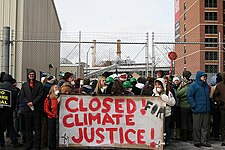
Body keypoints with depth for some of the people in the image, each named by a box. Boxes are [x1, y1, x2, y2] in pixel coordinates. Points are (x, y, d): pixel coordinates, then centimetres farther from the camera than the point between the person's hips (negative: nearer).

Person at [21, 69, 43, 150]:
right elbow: (22, 96, 7)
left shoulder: (39, 84, 6)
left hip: (37, 108, -2)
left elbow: (40, 95, -2)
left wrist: (33, 102, -12)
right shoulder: (24, 85, 14)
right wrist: (28, 102, -10)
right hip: (27, 108, 3)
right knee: (28, 128, 7)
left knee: (37, 128, 0)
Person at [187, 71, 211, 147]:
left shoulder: (206, 85, 15)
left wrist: (208, 105, 15)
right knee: (197, 127, 1)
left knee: (205, 127, 10)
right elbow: (189, 96, -11)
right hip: (198, 110, -6)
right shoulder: (193, 85, -7)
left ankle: (204, 141, 19)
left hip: (206, 109, 6)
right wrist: (194, 106, -15)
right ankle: (197, 141, 12)